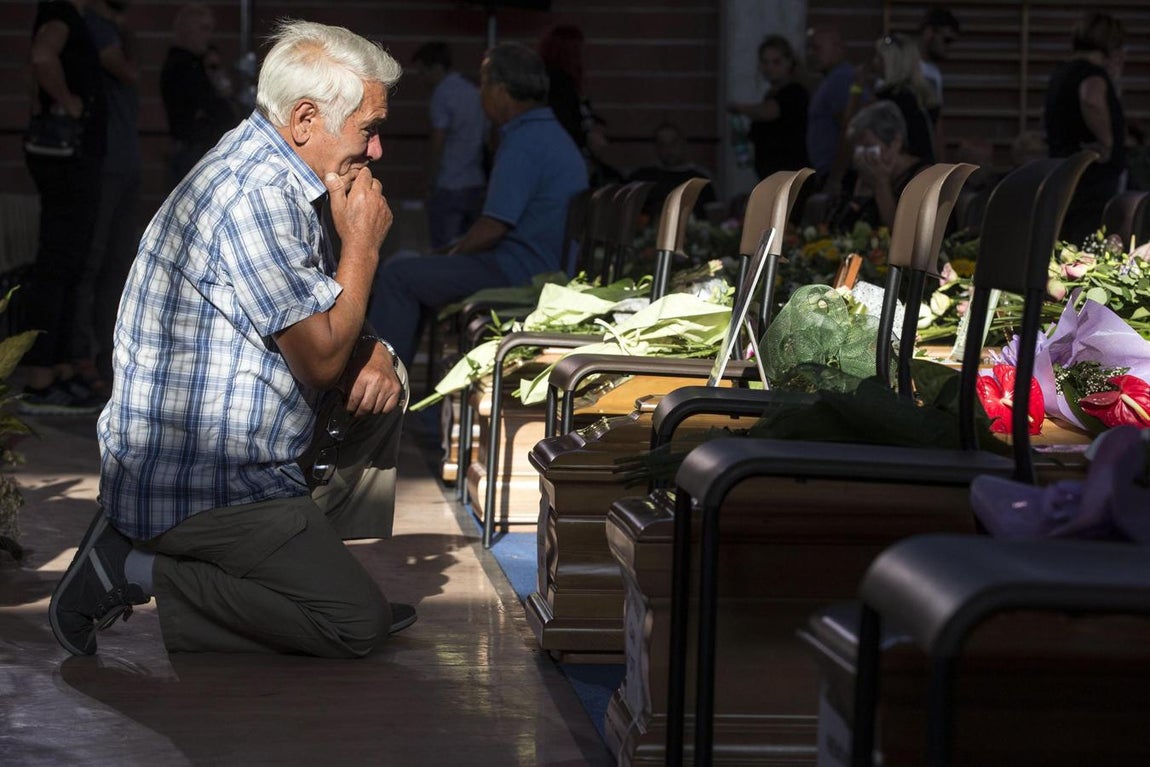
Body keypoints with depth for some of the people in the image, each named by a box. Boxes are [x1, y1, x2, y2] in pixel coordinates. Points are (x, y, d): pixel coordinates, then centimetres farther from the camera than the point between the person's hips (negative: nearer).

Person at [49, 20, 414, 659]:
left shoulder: (268, 172, 10)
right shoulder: (256, 196, -23)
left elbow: (322, 322, 21)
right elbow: (320, 357, -21)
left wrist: (369, 351, -1)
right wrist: (363, 242, -9)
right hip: (195, 484, -10)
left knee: (384, 378, 19)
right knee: (358, 623, -12)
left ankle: (320, 565, 13)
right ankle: (134, 572, -8)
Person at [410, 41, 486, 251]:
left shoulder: (443, 94, -9)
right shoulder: (475, 92, 13)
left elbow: (438, 144, -13)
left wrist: (431, 180, -6)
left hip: (449, 186, -7)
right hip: (475, 185, 7)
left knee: (443, 252, -4)